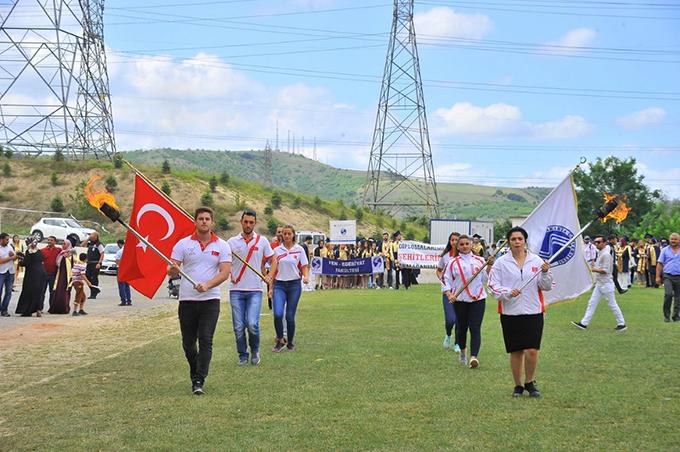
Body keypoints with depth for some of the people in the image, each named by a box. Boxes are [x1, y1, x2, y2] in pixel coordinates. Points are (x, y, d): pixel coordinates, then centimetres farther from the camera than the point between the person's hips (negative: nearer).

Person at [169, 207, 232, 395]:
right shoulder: (183, 244, 4)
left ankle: (199, 381, -9)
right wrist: (173, 270, -25)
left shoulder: (222, 246, 3)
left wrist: (207, 285, -21)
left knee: (205, 340, -9)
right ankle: (195, 373, 30)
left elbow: (225, 272, -5)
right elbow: (171, 271, 0)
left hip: (210, 300, -1)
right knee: (188, 342, 8)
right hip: (187, 300, 1)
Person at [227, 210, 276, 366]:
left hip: (255, 290, -1)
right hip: (236, 290, 1)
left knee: (252, 324, -14)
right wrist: (229, 275, -11)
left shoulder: (262, 241, 6)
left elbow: (273, 261, 15)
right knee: (238, 327, 0)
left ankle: (255, 350, 12)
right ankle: (242, 355, 17)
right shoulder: (232, 242, 5)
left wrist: (269, 276, 0)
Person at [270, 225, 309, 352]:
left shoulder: (299, 249, 2)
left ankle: (290, 342, 19)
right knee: (277, 314, -15)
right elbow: (273, 270, 10)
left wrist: (306, 276, -16)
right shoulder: (277, 250, 5)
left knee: (290, 316, 0)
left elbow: (304, 266, 5)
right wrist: (270, 287, 7)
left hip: (294, 284, -1)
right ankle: (280, 340, 4)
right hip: (279, 285, 1)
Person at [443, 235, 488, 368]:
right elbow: (447, 280, 3)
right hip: (460, 300, 0)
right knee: (462, 327, 10)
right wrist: (449, 294, -12)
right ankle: (463, 351, 35)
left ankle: (474, 356, -21)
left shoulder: (479, 261, 9)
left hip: (478, 299, 0)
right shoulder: (453, 262, 5)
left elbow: (485, 279, 8)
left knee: (475, 328, -11)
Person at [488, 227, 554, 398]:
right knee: (515, 351, 6)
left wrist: (545, 273, -13)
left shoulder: (536, 260, 5)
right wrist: (507, 292, -17)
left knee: (532, 351, -7)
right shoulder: (501, 262, 1)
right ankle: (518, 385, 23)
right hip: (510, 313, 0)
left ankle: (529, 383, 15)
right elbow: (493, 286, -1)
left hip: (533, 312, 0)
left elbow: (546, 287, 6)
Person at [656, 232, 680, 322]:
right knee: (668, 294, -17)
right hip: (667, 276, -2)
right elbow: (660, 264, 5)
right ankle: (666, 315, -5)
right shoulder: (665, 250, 6)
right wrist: (658, 276, -2)